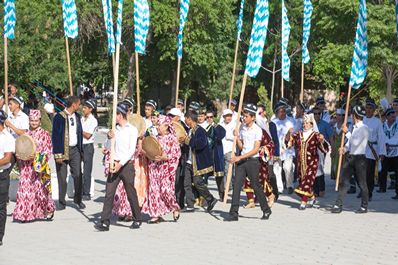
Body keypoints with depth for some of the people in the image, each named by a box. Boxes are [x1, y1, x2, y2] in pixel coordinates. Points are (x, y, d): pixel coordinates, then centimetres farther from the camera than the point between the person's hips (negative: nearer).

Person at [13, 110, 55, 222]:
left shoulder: (45, 134, 0)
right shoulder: (26, 134, 12)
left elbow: (48, 151, -4)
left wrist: (37, 156, -17)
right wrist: (19, 155, -4)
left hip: (40, 167, -4)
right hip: (27, 167, 4)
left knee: (40, 188, -3)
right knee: (25, 188, -2)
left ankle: (48, 211, 15)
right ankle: (25, 213, 3)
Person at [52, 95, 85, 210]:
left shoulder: (77, 116, 10)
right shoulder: (59, 117, -9)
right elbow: (55, 136, -10)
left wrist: (80, 149, 12)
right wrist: (58, 154, -14)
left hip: (74, 149, 5)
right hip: (63, 150, -5)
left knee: (78, 175, 0)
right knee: (62, 178, 2)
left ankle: (78, 199, 15)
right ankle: (62, 202, 12)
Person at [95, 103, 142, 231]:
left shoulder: (132, 130, -3)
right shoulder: (114, 130, 12)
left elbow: (132, 150, -10)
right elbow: (107, 148, 14)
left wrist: (121, 164, -16)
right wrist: (109, 138, -6)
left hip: (126, 165, -4)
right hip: (114, 164, 4)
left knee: (131, 193, 4)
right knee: (109, 193, -4)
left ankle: (137, 220, 20)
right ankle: (105, 222, -5)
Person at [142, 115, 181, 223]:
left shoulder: (172, 138, -5)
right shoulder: (157, 138, 15)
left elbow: (177, 154, -10)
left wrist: (165, 157, -22)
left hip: (166, 168, -6)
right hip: (154, 167, 6)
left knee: (166, 190, -11)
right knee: (154, 190, 1)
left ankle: (175, 208, 13)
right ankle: (156, 214, 7)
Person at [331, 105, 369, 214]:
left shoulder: (364, 128, -10)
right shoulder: (354, 128, 14)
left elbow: (355, 142, -21)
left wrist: (347, 132, -15)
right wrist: (344, 149, -2)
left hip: (359, 158, -7)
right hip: (349, 157, 7)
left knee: (362, 183, 3)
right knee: (343, 181, 3)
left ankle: (364, 207, 14)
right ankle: (338, 205, 5)